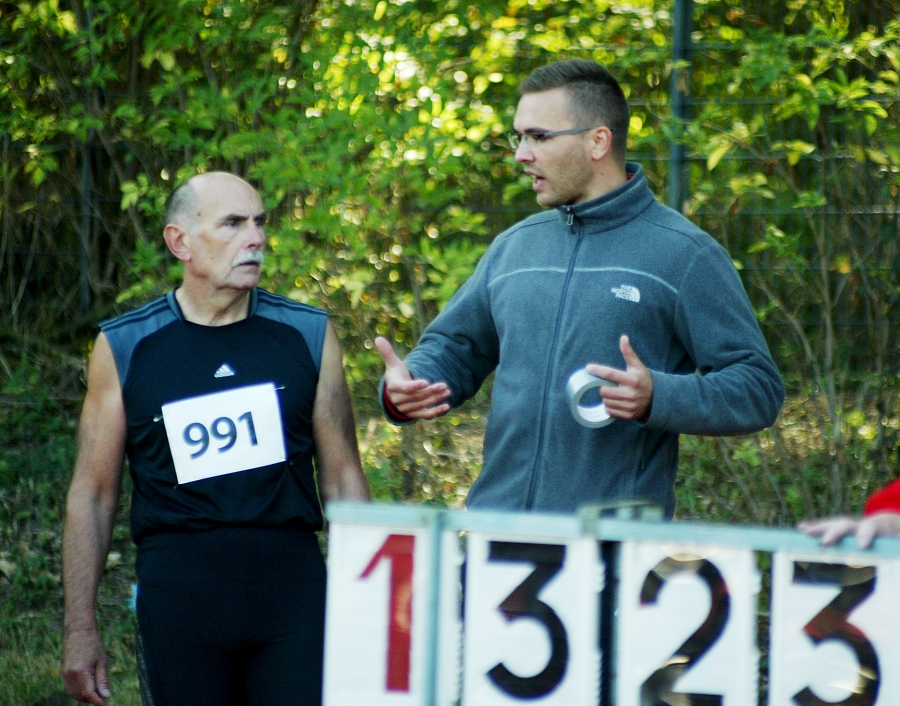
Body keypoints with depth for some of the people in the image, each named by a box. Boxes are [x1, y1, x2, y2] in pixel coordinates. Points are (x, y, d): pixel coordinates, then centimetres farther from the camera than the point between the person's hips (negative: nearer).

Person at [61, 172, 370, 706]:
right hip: (179, 596, -1)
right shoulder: (125, 348, 3)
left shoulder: (307, 335, 6)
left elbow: (343, 480, 10)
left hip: (292, 585, 1)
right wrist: (80, 630, 2)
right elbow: (93, 494, 6)